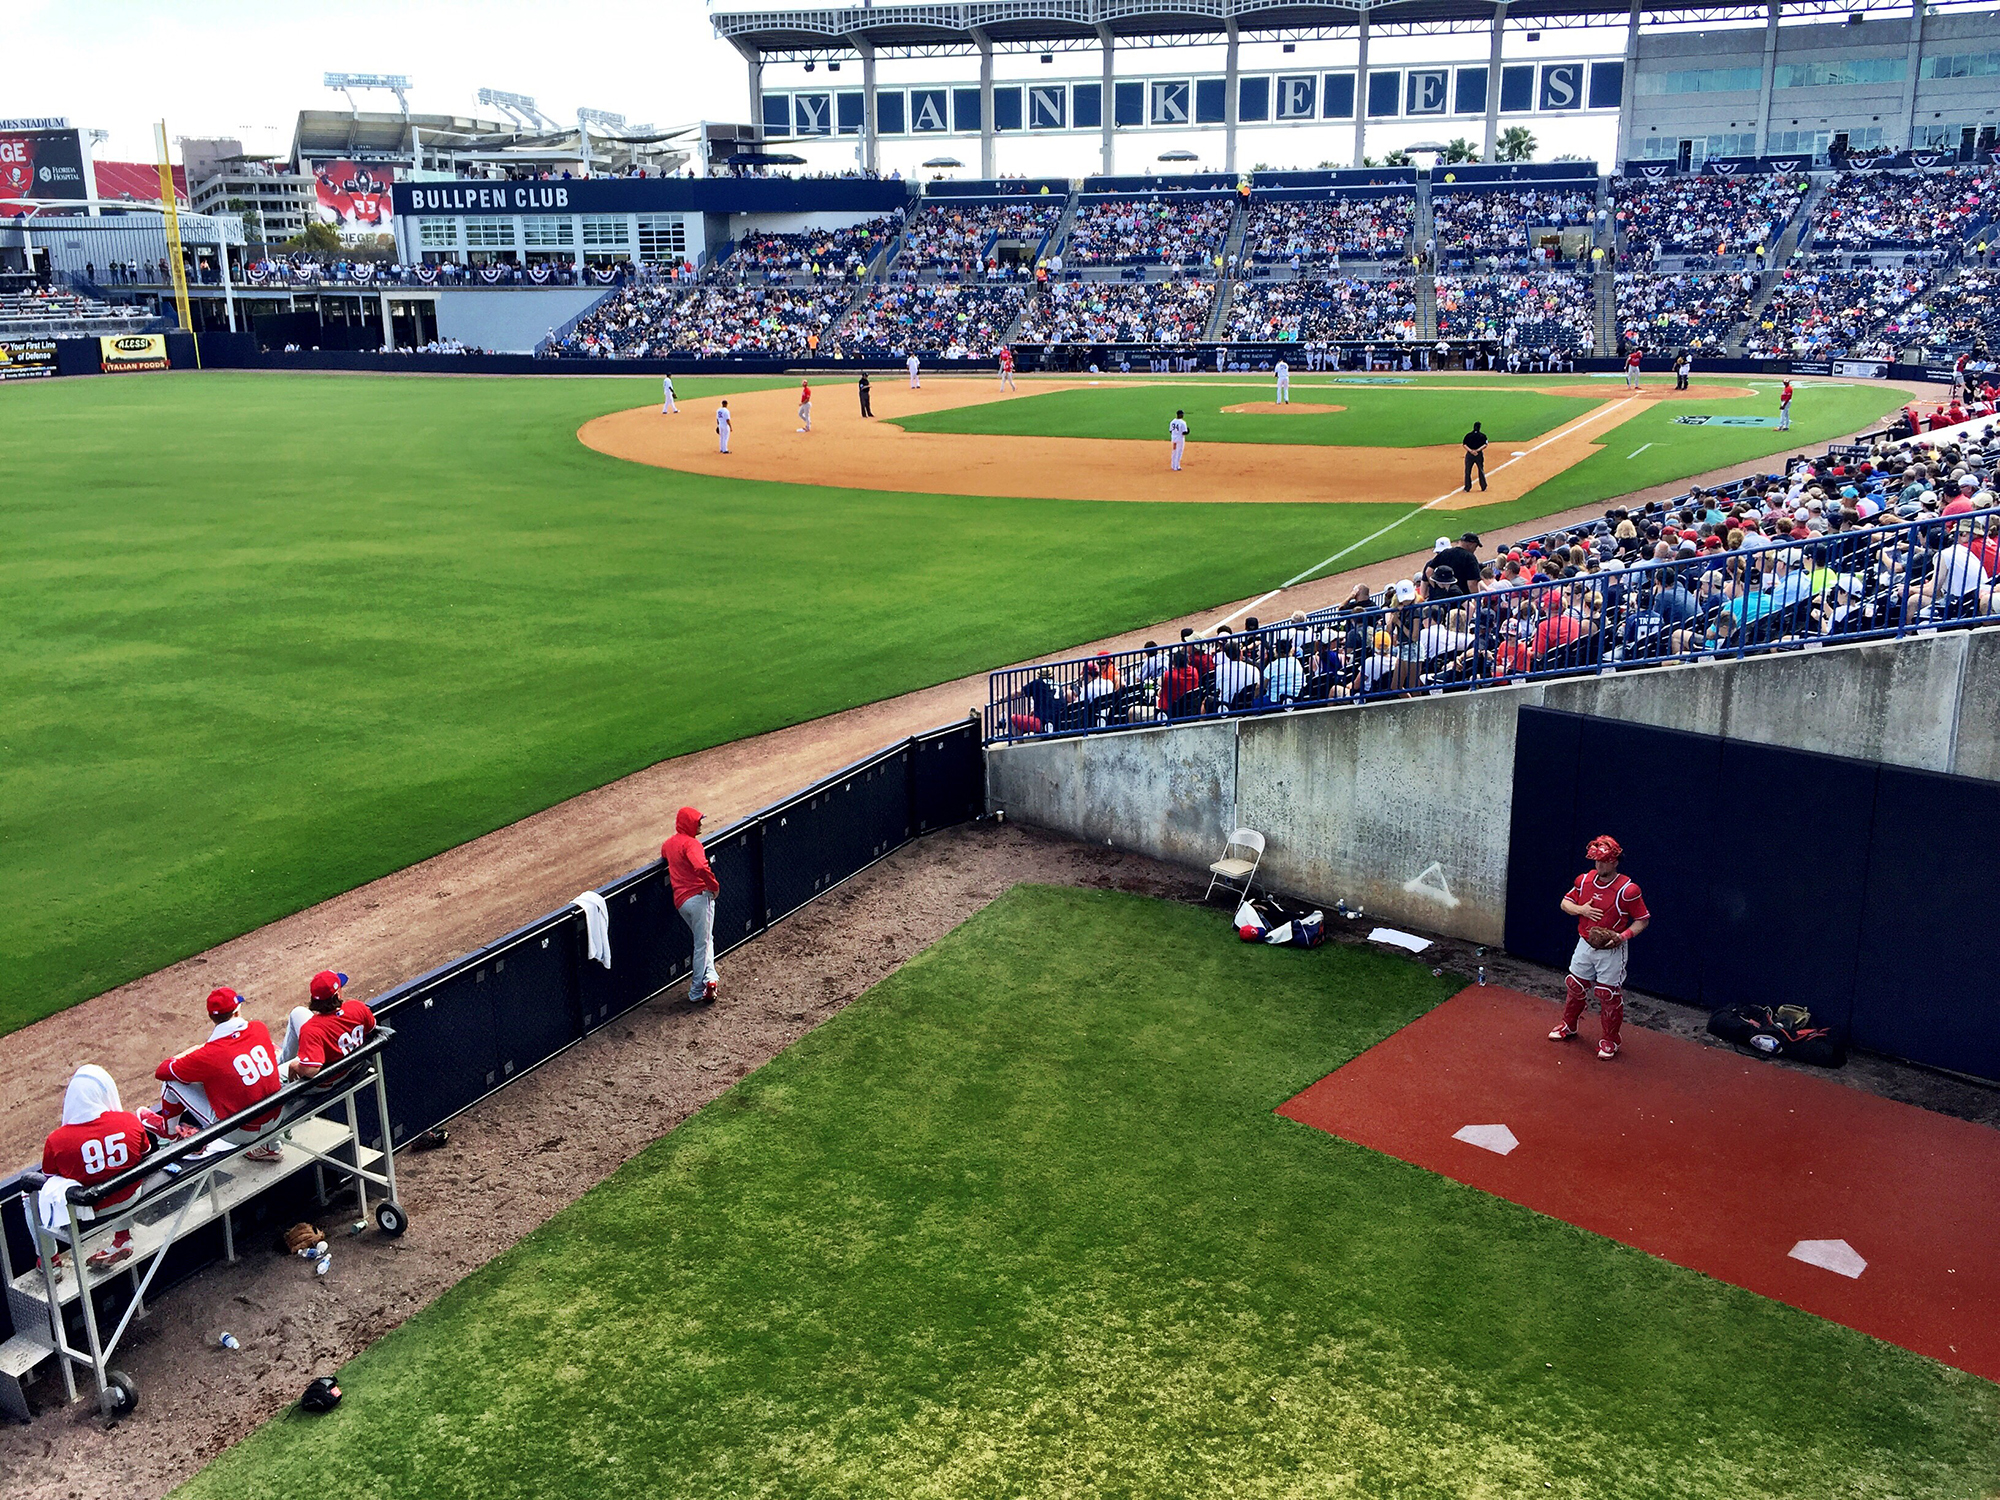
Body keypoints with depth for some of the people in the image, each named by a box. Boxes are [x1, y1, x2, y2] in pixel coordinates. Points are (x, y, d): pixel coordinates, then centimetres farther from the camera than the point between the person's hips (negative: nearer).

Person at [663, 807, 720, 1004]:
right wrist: (714, 885, -16)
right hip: (699, 896, -7)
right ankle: (696, 993, -1)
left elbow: (664, 854, 42)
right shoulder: (691, 843, -11)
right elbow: (701, 867, -29)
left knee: (703, 940, 18)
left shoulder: (669, 843, 15)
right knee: (702, 944, 0)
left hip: (680, 901, 7)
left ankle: (709, 977, 4)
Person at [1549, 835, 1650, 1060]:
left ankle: (1610, 1040, 19)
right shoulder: (1584, 880, -2)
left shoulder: (1628, 889, -19)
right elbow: (1565, 903, 8)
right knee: (1575, 987, 18)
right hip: (1584, 946, 5)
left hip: (1612, 951, -5)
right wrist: (1580, 909, -13)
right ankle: (1568, 1025, 39)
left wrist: (1623, 936, -26)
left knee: (1609, 995, 2)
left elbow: (1643, 920, -12)